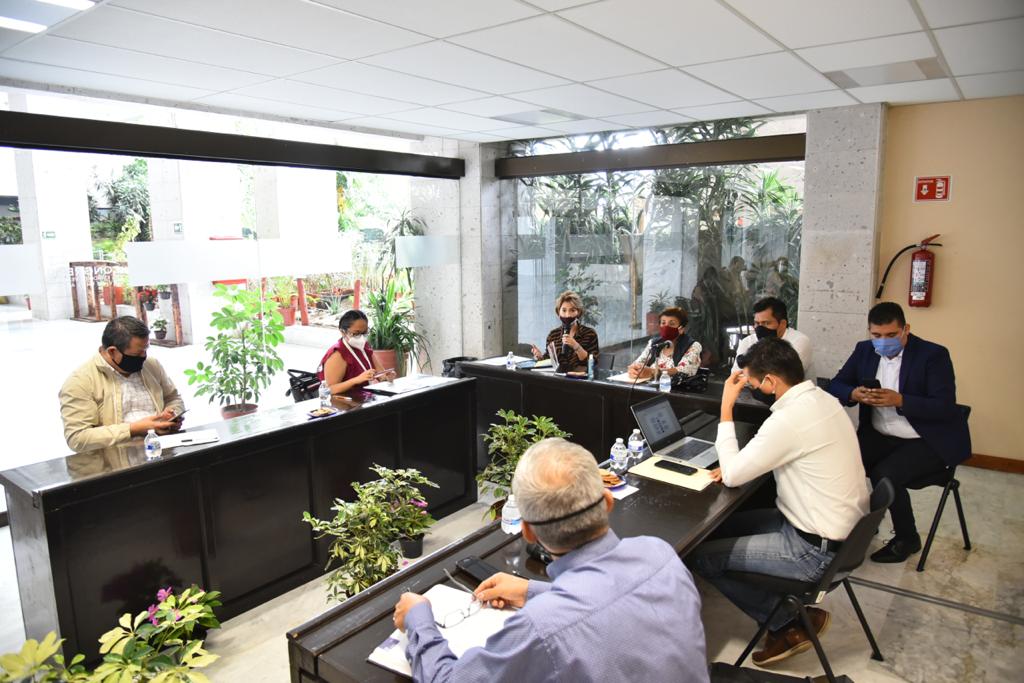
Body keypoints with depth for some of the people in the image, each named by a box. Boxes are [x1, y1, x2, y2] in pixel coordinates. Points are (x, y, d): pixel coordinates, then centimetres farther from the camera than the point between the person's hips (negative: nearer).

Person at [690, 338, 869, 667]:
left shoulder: (789, 419, -28)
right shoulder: (821, 399, 1)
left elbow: (732, 476, -18)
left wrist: (726, 408, -13)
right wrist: (738, 462, 1)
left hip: (816, 549, -9)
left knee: (700, 555, -4)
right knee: (719, 527, 16)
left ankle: (789, 623, 10)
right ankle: (788, 611, 16)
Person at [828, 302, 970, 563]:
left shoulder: (934, 355, -11)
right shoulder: (864, 350, 4)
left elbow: (945, 407, -18)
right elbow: (835, 386, 4)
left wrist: (899, 400, -31)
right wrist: (854, 394, -19)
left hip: (928, 441, -4)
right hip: (880, 435, 5)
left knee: (885, 473, -27)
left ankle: (907, 538, 0)